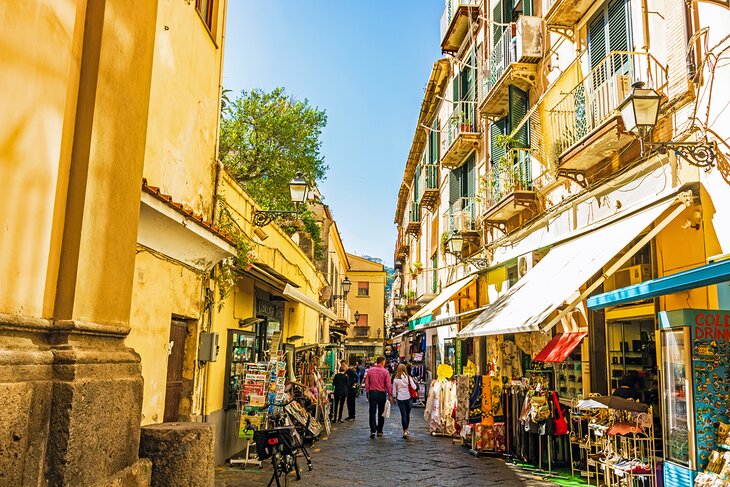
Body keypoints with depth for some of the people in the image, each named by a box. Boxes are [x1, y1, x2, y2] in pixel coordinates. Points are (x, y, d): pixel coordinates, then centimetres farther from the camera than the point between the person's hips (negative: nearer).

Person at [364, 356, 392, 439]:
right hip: (382, 394, -1)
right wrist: (390, 394, 1)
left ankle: (373, 430, -10)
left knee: (372, 412, 2)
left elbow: (367, 383, 3)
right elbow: (388, 385, -8)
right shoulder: (385, 372, -8)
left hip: (372, 393, 1)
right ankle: (379, 431, 18)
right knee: (381, 413, 12)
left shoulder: (370, 370, 0)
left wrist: (367, 393, 12)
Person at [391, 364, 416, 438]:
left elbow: (394, 390, 4)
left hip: (400, 398, 0)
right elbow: (414, 387, -4)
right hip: (408, 398, 0)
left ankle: (405, 431, -4)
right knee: (407, 414, 14)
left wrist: (394, 397, 17)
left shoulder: (395, 379, -3)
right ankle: (406, 429, 25)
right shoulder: (408, 377, -6)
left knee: (403, 415, 3)